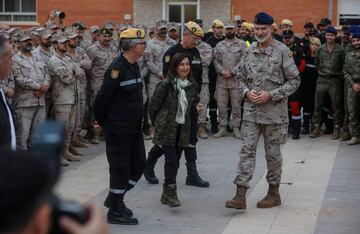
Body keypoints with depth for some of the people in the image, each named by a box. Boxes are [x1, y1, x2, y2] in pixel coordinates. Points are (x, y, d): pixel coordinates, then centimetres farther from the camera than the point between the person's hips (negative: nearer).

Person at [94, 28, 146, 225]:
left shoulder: (134, 66, 10)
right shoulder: (117, 68, -20)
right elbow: (102, 98, -19)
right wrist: (101, 122, -7)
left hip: (134, 128, 9)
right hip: (118, 130, -9)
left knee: (138, 165, 14)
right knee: (120, 169, 0)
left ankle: (114, 198, 31)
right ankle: (115, 212, 13)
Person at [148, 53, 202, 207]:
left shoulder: (192, 85, 5)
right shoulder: (166, 85, -12)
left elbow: (194, 101, 23)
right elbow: (153, 105, -4)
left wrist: (197, 106, 2)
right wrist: (157, 123, 5)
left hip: (183, 129, 5)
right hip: (167, 129, -5)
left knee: (174, 160, 9)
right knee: (171, 161, -12)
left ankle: (166, 194, 19)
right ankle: (171, 193, -7)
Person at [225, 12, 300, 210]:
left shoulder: (282, 51, -7)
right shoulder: (249, 51, 7)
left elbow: (294, 81, -7)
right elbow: (241, 77, 16)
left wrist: (270, 95, -16)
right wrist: (247, 92, -5)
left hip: (274, 111, -4)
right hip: (251, 110, 4)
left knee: (273, 153, 8)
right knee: (246, 150, -3)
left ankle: (274, 193, 22)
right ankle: (240, 195, -5)